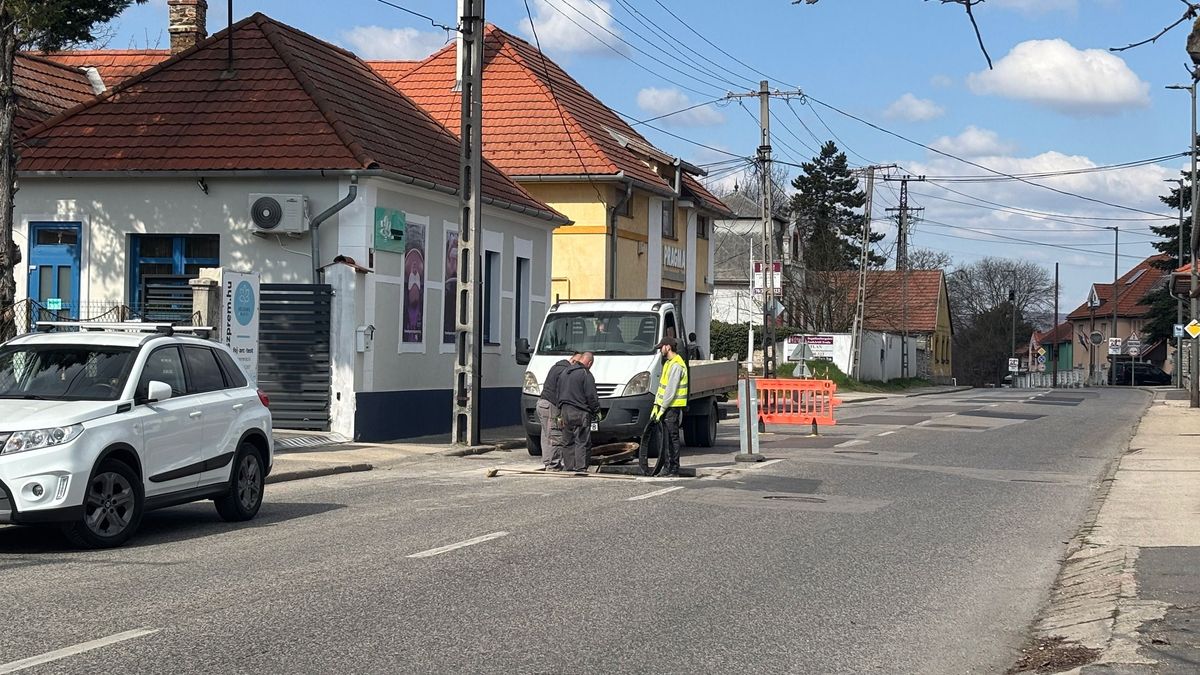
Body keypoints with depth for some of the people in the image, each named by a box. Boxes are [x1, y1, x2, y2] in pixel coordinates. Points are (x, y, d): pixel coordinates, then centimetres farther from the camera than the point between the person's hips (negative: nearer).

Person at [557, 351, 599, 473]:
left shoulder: (564, 372, 15)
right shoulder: (586, 374, -10)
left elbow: (558, 393, 21)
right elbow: (591, 396, -12)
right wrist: (596, 410, 0)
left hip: (565, 410, 7)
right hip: (580, 413, -7)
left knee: (568, 442, 12)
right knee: (582, 442, -5)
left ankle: (568, 466, 13)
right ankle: (580, 467, -10)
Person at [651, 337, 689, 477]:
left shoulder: (676, 365, -15)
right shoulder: (668, 363, 18)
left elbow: (671, 390, -19)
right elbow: (662, 385, 20)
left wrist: (662, 409, -16)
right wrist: (656, 405, 14)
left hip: (673, 407, -10)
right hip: (666, 406, 10)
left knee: (673, 438, -7)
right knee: (667, 439, 12)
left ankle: (674, 470, -5)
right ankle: (668, 468, 18)